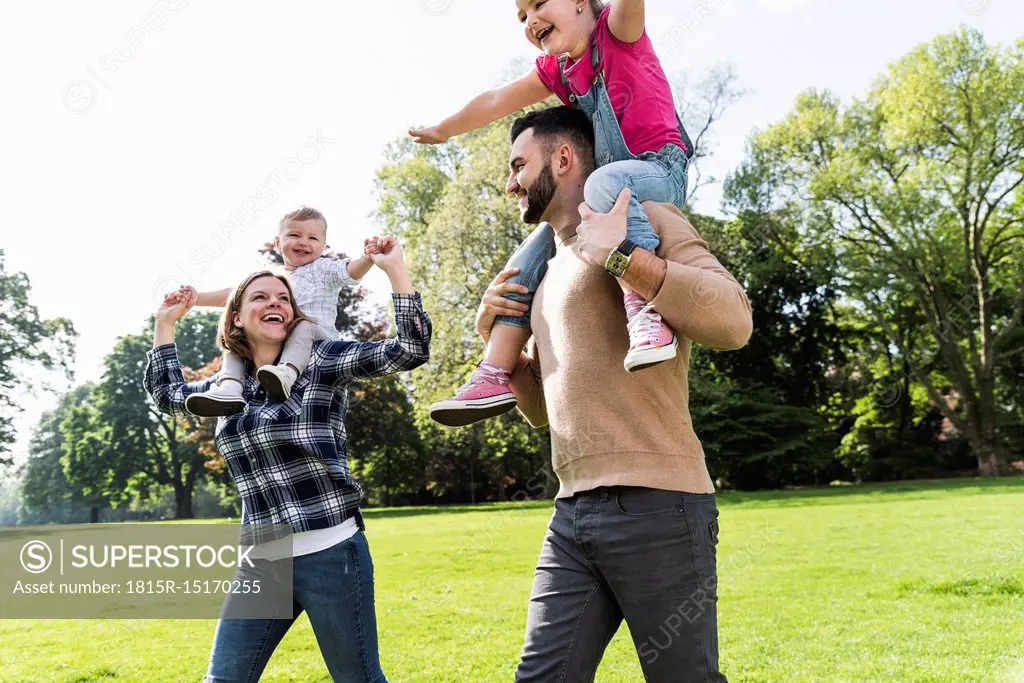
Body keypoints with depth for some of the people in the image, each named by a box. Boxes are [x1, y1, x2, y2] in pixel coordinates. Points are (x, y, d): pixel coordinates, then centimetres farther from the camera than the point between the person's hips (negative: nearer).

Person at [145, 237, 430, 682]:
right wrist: (165, 322, 26)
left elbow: (411, 350, -14)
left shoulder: (319, 361, -5)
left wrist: (394, 267, -18)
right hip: (262, 562, 5)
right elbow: (166, 394, 31)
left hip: (329, 553, -5)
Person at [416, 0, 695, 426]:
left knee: (605, 182, -40)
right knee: (530, 258, -1)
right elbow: (497, 101, 25)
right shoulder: (555, 70, 16)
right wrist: (443, 130, 35)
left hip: (662, 171, -8)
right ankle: (494, 377, -6)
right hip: (604, 199, 8)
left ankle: (645, 313, -47)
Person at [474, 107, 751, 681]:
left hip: (654, 505, -7)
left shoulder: (643, 219, -1)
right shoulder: (551, 269, 22)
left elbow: (733, 320, -17)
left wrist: (617, 253, -18)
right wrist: (496, 339, 12)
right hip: (573, 513, 7)